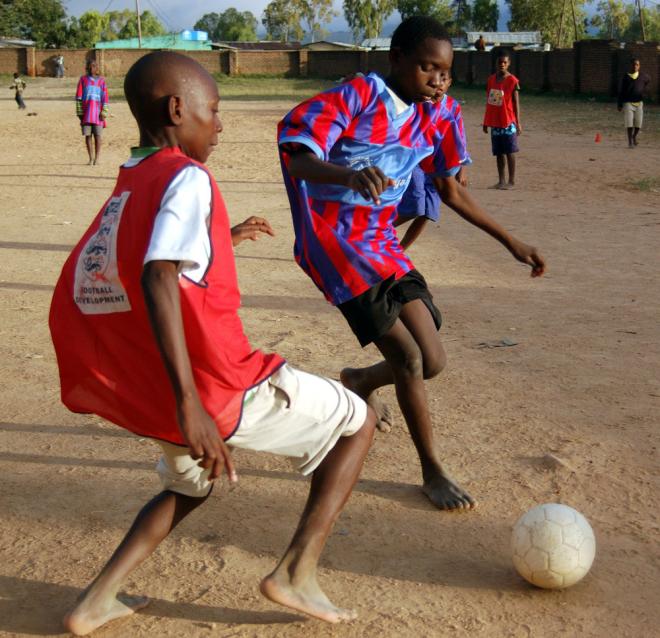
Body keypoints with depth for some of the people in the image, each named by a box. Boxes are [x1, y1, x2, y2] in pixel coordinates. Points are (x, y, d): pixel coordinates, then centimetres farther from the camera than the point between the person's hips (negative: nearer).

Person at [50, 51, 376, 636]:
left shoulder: (127, 189, 12)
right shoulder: (187, 178, -13)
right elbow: (156, 280, -27)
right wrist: (189, 404, -32)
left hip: (140, 393, 8)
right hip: (219, 388, -8)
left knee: (193, 482, 36)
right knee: (357, 422, 12)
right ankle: (297, 572, 7)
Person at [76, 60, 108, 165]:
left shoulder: (101, 80, 6)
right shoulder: (83, 79, 9)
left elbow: (105, 97, 3)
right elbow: (78, 96, 6)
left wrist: (104, 112, -6)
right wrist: (79, 112, -1)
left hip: (97, 111, -1)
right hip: (86, 112, 1)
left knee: (97, 135, -2)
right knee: (88, 135, 0)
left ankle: (97, 158, 3)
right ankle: (91, 158, 5)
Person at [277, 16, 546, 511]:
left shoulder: (432, 119, 4)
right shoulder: (354, 98, -16)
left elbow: (451, 191, 15)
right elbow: (299, 160, -27)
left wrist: (510, 242, 12)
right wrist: (348, 174, -49)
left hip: (382, 246, 7)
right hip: (334, 242, -6)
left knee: (432, 361, 2)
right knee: (409, 358, -13)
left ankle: (362, 381, 35)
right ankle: (433, 472, 6)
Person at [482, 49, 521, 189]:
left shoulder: (512, 81, -7)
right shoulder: (491, 79, 9)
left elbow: (516, 103, -7)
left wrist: (518, 122, -12)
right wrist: (486, 121, 16)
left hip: (508, 122, -5)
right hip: (494, 122, 5)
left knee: (509, 152, 0)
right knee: (498, 153, 9)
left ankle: (511, 181, 7)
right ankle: (501, 180, 16)